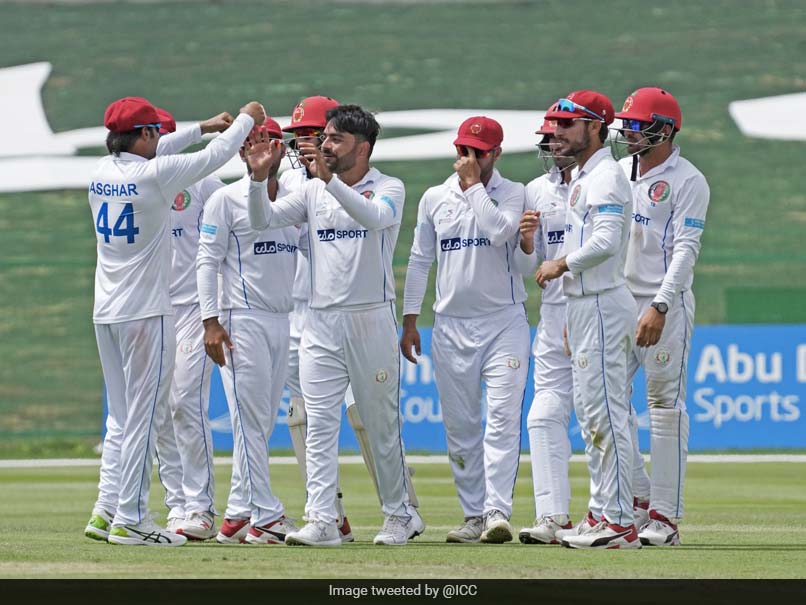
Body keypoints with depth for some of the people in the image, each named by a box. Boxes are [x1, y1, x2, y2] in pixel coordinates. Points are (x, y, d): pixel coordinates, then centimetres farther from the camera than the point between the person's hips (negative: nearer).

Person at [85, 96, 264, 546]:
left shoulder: (102, 173, 5)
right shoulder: (155, 175, -15)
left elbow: (148, 156, 25)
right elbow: (216, 156, -3)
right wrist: (247, 118, 15)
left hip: (106, 314, 7)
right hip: (147, 313, -7)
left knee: (122, 416, 15)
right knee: (143, 416, -4)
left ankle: (108, 509, 11)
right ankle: (130, 520, -5)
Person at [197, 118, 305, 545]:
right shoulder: (226, 200, -1)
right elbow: (207, 261, -5)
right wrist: (210, 321, -15)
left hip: (282, 322, 6)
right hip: (242, 320, -6)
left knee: (262, 423, 7)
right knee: (250, 421, -9)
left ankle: (238, 518, 11)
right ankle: (266, 516, -11)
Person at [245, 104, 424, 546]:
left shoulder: (389, 188, -3)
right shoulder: (313, 192, 11)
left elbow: (374, 218, -25)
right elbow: (263, 220, 3)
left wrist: (330, 179, -36)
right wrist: (259, 177, -15)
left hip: (370, 321, -4)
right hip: (321, 323, 4)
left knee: (382, 424, 5)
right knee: (320, 424, -5)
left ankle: (399, 515, 19)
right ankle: (321, 521, -9)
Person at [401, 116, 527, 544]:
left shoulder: (512, 194, 0)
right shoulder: (434, 199, 10)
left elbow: (498, 231, -20)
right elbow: (419, 260, 13)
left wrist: (474, 186, -13)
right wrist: (409, 321, 10)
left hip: (504, 321, -4)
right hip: (451, 326, 4)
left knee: (503, 418, -14)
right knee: (459, 426, 4)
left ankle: (497, 512, -21)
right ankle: (473, 516, 9)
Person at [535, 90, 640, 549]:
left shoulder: (606, 177, -14)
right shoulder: (582, 177, 19)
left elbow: (605, 241, -27)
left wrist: (560, 265, -15)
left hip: (603, 305, -11)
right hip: (582, 303, 11)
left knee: (606, 413, -11)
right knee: (591, 413, 14)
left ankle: (621, 524, -12)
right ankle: (605, 513, 19)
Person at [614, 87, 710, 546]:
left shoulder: (687, 181, -7)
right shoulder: (617, 173, 14)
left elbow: (685, 249, -14)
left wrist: (660, 307, -24)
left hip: (667, 306, -7)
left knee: (666, 407, -6)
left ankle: (665, 517, -4)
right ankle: (638, 496, 15)